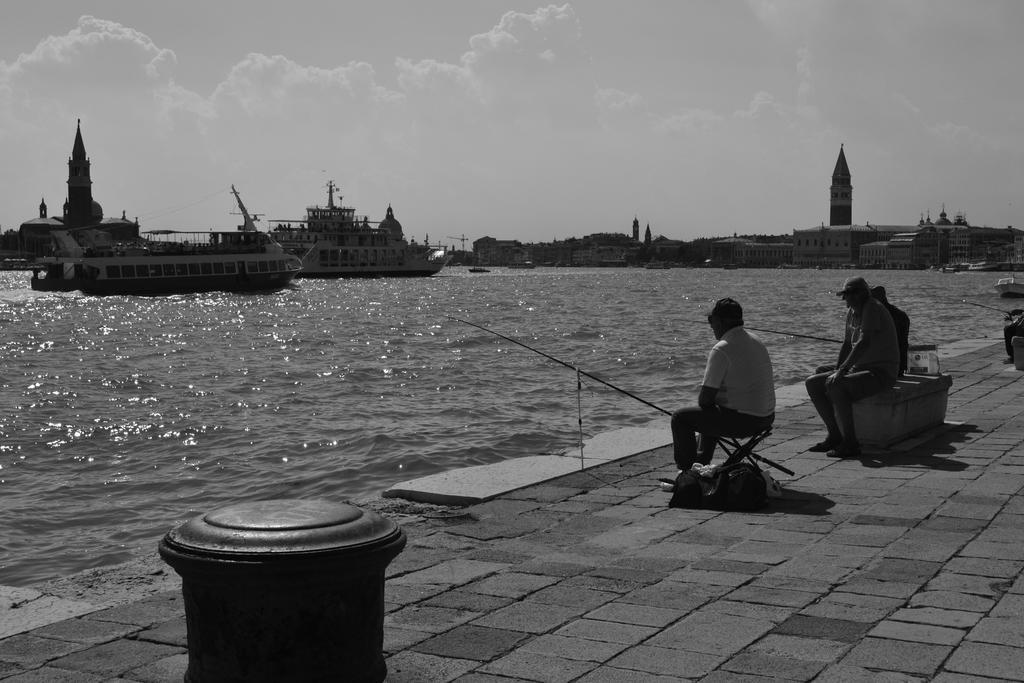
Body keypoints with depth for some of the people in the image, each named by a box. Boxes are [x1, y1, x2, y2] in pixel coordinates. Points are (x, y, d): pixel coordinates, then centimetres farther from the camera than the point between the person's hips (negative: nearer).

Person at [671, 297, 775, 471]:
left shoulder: (721, 350, -18)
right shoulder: (756, 342, 10)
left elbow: (705, 398, -17)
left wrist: (703, 401, 6)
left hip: (742, 420, -9)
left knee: (680, 418, 4)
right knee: (712, 412, 34)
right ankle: (702, 461, 44)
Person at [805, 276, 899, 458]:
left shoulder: (873, 308, -17)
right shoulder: (852, 311, 11)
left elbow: (864, 342, -28)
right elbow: (847, 344, 20)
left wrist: (842, 370, -31)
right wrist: (836, 370, 10)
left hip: (882, 373, -9)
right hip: (860, 369, 9)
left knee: (835, 387, -33)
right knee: (812, 383, 1)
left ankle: (850, 444, -26)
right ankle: (835, 436, 5)